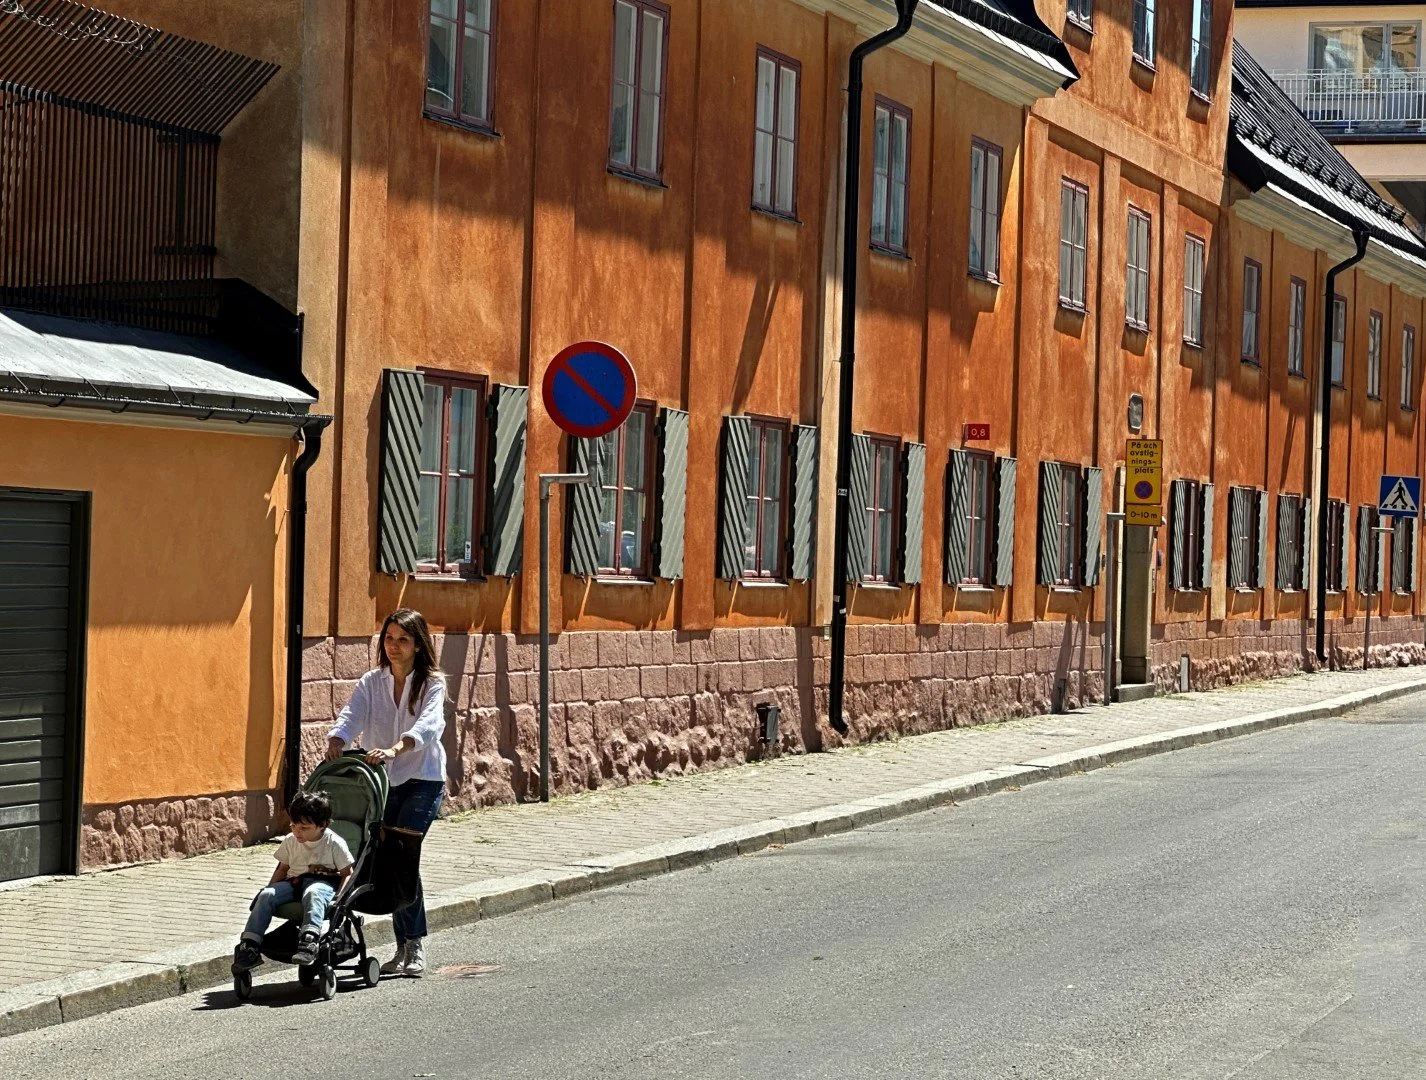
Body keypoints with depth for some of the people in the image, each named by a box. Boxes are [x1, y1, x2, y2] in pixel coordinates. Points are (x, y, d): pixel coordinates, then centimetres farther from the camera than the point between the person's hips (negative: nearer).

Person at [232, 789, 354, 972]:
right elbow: (282, 869, 22)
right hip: (294, 882, 5)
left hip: (324, 883, -5)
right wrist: (270, 889, 6)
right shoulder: (290, 841, 10)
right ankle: (249, 945, -27)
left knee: (313, 894, -42)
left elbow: (347, 874, -2)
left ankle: (309, 941, -61)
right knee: (266, 895, -24)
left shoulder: (335, 843, -4)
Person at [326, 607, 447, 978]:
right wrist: (335, 743, -32)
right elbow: (351, 716, -9)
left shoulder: (432, 683, -5)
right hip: (383, 781, 4)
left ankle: (415, 946, -10)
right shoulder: (372, 682, 7)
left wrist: (394, 749, -41)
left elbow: (427, 725, -23)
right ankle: (405, 946, 13)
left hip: (423, 779, -4)